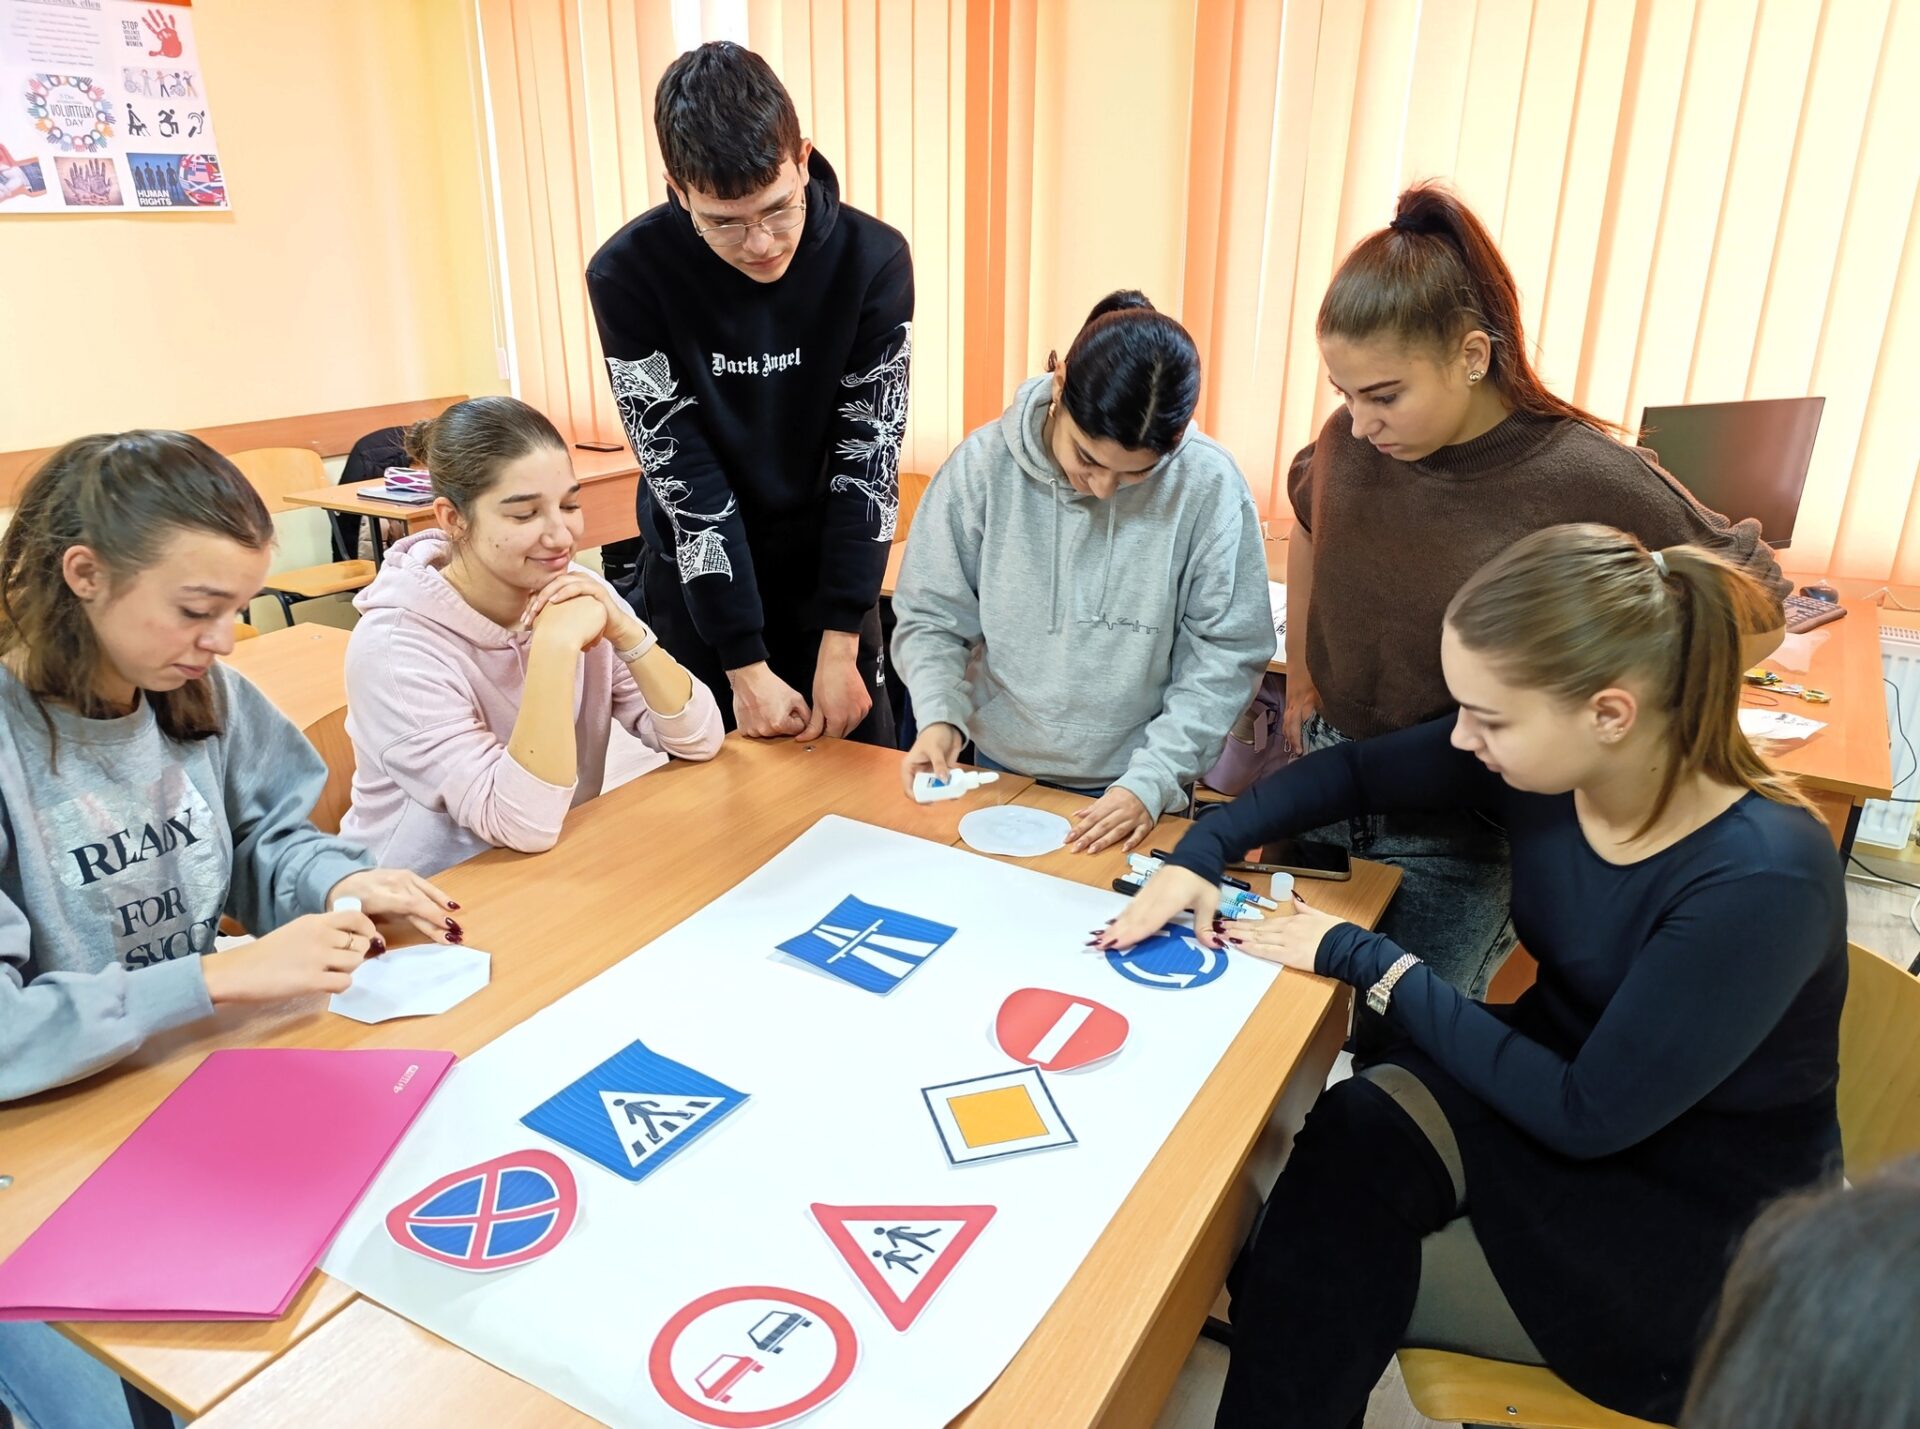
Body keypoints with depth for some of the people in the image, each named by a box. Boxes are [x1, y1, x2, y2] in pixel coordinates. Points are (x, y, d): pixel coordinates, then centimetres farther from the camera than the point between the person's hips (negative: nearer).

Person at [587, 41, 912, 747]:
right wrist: (746, 666, -19)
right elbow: (684, 478, -19)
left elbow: (868, 461, -14)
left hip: (827, 577, 1)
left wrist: (840, 645, -18)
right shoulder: (628, 273, -19)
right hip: (695, 587, 0)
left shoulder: (874, 260, -16)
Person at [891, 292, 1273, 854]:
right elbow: (930, 617, -6)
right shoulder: (984, 463, -15)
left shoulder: (1209, 484, -18)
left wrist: (1153, 779, -18)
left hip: (1133, 791, -1)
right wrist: (938, 716, -22)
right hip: (997, 767, 2)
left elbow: (1226, 656, -12)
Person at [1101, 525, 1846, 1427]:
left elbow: (1588, 1114, -25)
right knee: (1346, 1148, -22)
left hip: (1701, 1211, -5)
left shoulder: (1763, 881, -31)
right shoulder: (1544, 763, -14)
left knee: (1331, 1274, -15)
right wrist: (1201, 853, -12)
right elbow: (1351, 772, 2)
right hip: (1555, 1078, 5)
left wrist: (1366, 962, -22)